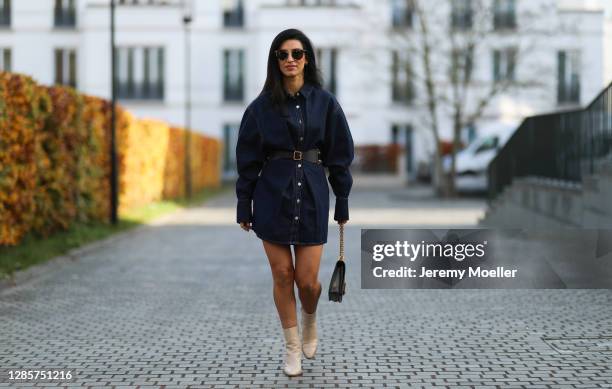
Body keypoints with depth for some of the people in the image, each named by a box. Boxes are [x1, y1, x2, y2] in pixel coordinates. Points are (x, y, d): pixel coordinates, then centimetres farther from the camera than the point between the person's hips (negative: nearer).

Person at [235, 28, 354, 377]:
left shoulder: (324, 102, 1)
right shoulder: (262, 105, 1)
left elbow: (339, 155, 4)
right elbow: (248, 158, 4)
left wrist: (342, 203, 3)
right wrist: (244, 206, 3)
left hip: (312, 194, 0)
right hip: (272, 195, 0)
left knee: (307, 279, -3)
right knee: (283, 275, 2)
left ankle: (310, 323, 31)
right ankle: (293, 348, 18)